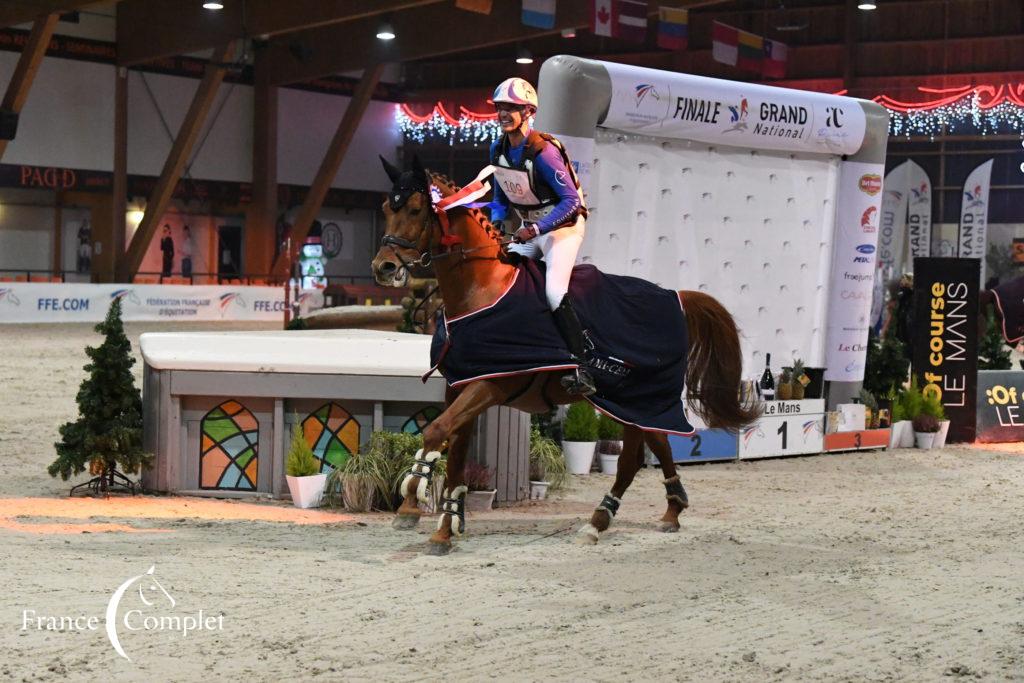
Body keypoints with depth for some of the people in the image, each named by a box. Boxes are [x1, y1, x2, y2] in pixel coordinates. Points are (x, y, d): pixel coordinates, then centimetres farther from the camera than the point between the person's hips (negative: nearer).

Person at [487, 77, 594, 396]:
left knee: (554, 291, -23)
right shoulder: (498, 149, 0)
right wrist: (497, 221, -6)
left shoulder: (543, 151, -24)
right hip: (530, 229, 8)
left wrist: (536, 229, -30)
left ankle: (581, 367, -23)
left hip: (562, 224, -8)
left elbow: (571, 200, -23)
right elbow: (501, 196, 14)